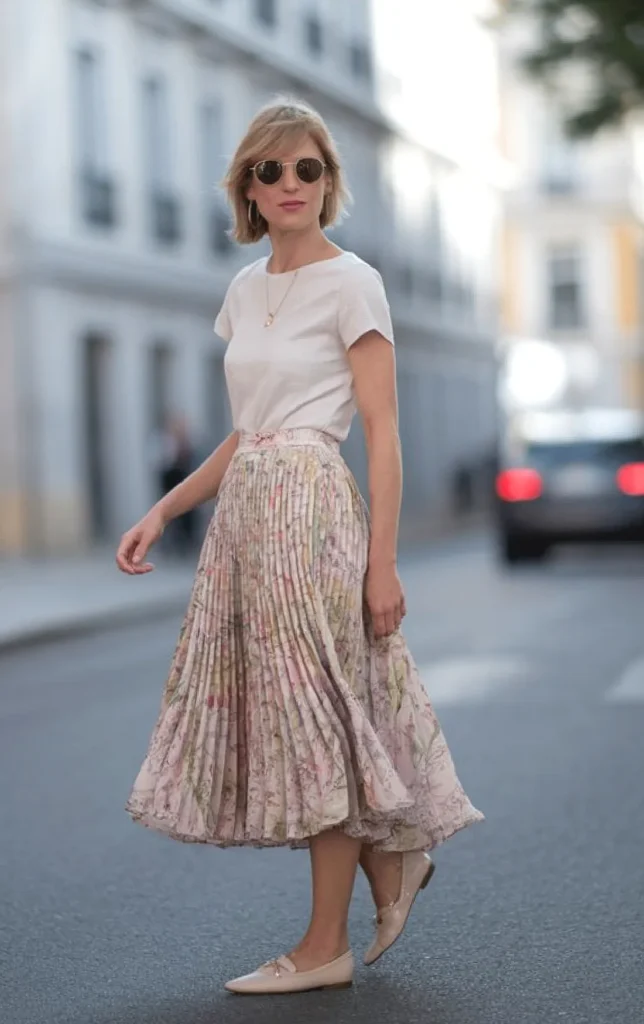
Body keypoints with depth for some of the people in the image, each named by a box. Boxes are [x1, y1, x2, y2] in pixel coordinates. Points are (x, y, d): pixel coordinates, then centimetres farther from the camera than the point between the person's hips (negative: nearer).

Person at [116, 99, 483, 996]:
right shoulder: (246, 290, 16)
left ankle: (326, 947, 7)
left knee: (315, 708, -3)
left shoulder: (350, 282, -4)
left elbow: (383, 432, -8)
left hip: (310, 504, -7)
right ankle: (390, 863, 26)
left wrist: (383, 563, -14)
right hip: (243, 508, 7)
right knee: (267, 710, 7)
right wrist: (161, 513, 14)